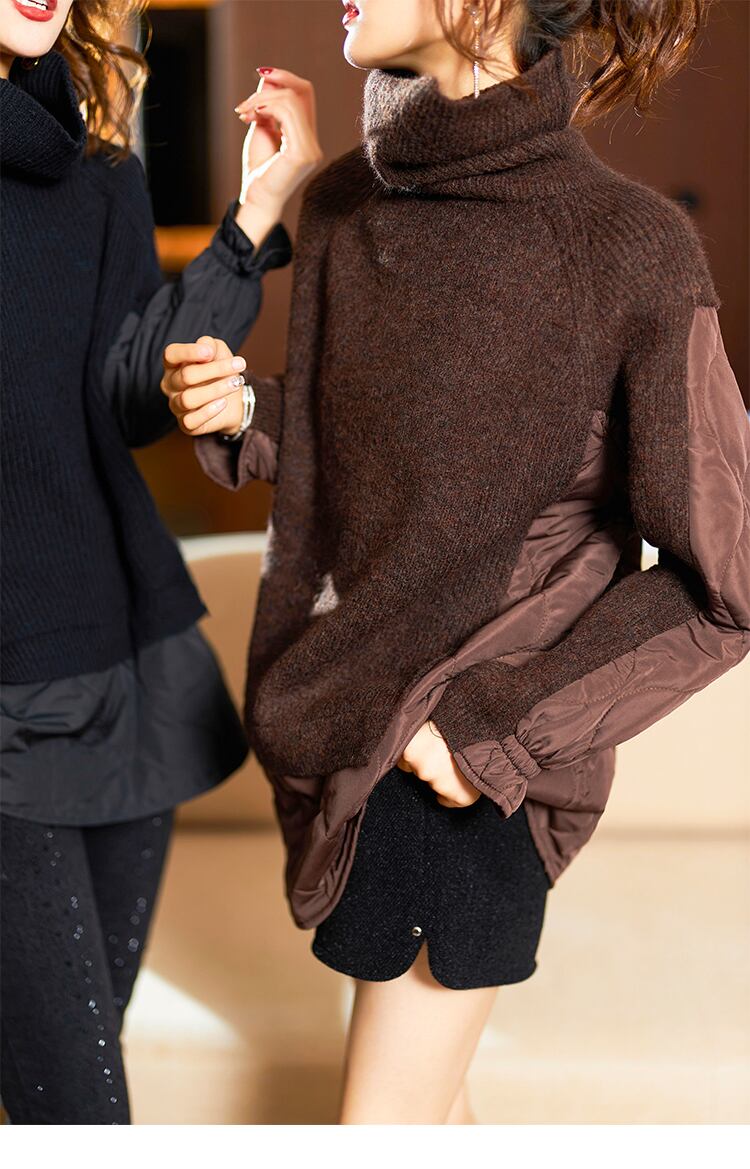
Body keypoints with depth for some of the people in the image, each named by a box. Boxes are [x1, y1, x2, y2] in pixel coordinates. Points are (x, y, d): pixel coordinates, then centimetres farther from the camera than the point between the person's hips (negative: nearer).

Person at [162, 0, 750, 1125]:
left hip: (470, 767, -6)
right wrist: (245, 409, -5)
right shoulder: (344, 201, -1)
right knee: (430, 1086, 24)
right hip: (343, 715, 6)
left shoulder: (629, 247, -20)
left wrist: (499, 725, -17)